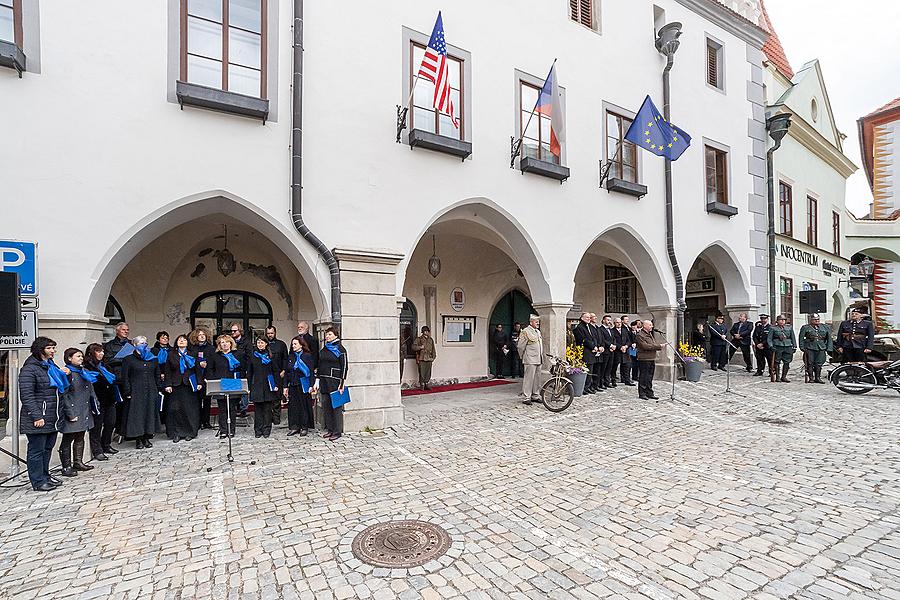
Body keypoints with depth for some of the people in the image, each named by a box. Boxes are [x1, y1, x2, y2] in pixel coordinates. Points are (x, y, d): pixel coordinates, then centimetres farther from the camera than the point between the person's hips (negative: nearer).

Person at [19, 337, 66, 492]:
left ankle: (45, 476, 29)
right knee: (36, 450, 2)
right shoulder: (29, 369, -12)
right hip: (38, 419, -8)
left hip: (51, 418, 8)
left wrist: (65, 375, 7)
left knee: (48, 447, 17)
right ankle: (38, 482, 12)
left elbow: (62, 387, 27)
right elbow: (26, 395, -17)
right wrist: (37, 416, -21)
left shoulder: (51, 366, 14)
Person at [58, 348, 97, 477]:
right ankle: (66, 467, 10)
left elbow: (90, 392, 19)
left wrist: (94, 407, 13)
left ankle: (78, 462, 26)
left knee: (80, 438, 16)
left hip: (84, 412, 8)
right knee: (67, 440, 2)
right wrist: (70, 414, -18)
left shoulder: (84, 372, 15)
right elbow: (64, 396, -15)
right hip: (72, 412, -8)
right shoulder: (67, 373, -12)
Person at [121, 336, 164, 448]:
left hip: (151, 392, 4)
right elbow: (125, 377, -3)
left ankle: (147, 437, 15)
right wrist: (127, 392, -9)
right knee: (137, 414, -1)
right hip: (136, 392, -4)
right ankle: (138, 439, 9)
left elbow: (158, 375, 16)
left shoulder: (153, 359, 13)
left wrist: (159, 389, 9)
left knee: (150, 413, 6)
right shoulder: (128, 359, 0)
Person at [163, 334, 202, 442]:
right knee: (175, 409, -2)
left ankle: (190, 432, 9)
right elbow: (167, 371, 5)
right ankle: (176, 433, 6)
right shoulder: (171, 355, 9)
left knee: (190, 409, 1)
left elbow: (198, 369, 7)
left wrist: (199, 383, -1)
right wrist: (168, 385, -4)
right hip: (176, 386, 0)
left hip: (189, 385, 0)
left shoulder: (192, 355, 9)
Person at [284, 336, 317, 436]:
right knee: (293, 406, 6)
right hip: (293, 386, 5)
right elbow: (287, 373, 14)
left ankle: (304, 427, 13)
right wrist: (285, 386, 9)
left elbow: (311, 372, -7)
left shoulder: (308, 356, -5)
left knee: (304, 406, 2)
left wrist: (311, 385, -14)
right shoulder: (291, 357, 11)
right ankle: (294, 426, 16)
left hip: (303, 385, -5)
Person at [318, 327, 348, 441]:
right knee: (326, 406, 9)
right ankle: (329, 429, 20)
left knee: (336, 406, -3)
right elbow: (319, 366, 20)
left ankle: (337, 431, 4)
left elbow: (344, 367, -8)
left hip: (335, 381, -7)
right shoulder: (323, 350, 16)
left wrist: (342, 384, -13)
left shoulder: (340, 349, -4)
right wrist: (318, 382, 14)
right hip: (324, 381, 7)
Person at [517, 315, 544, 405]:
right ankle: (527, 397, -3)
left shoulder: (538, 332, 18)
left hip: (538, 360, 8)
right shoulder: (525, 332, -9)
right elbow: (520, 346, -7)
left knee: (537, 378, 12)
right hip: (530, 360, -8)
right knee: (529, 378, -8)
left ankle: (536, 396, 21)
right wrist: (523, 357, 0)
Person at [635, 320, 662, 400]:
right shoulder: (640, 335, -11)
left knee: (650, 378, 13)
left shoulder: (652, 334, 18)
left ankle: (649, 393, 20)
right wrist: (657, 346, -16)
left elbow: (657, 343, 16)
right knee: (643, 377, -2)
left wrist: (660, 345, -8)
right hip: (644, 359, -8)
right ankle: (642, 393, 6)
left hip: (652, 359, 8)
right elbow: (645, 346, -19)